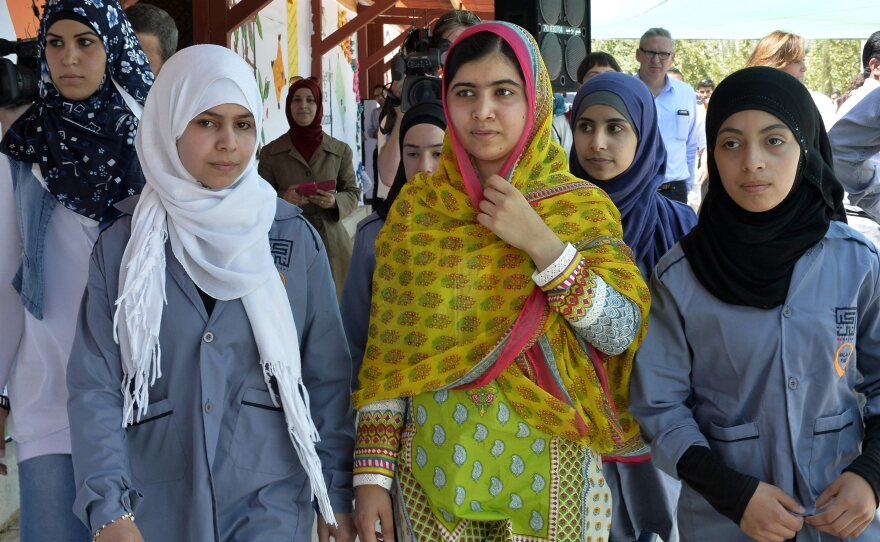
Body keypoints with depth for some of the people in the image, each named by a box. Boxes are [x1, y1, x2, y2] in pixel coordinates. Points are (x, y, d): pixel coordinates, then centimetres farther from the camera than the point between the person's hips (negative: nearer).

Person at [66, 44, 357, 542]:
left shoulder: (294, 238, 0)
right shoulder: (124, 245, -1)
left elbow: (329, 376, 2)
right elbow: (96, 385, -4)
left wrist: (340, 494, 0)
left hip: (271, 500, -1)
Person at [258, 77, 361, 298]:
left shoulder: (341, 151, 4)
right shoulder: (270, 152, 3)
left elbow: (353, 193, 10)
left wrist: (335, 202, -11)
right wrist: (283, 198, -14)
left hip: (331, 244, 1)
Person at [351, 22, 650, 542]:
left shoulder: (583, 207, -4)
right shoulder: (415, 207, -1)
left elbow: (622, 333, -12)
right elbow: (387, 350, 0)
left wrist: (540, 242, -20)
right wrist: (372, 474, -4)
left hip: (547, 469, -1)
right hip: (435, 472, 1)